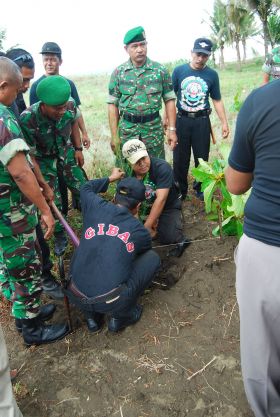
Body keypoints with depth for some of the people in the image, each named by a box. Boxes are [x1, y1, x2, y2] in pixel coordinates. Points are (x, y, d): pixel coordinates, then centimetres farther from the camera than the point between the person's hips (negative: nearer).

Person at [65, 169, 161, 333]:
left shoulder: (95, 207, 4)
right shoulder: (140, 231, 4)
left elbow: (86, 188, 29)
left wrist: (111, 178, 42)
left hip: (75, 296, 4)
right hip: (112, 302, -3)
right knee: (152, 257, 13)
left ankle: (92, 315, 25)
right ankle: (120, 316, 17)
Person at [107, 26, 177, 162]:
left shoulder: (160, 70, 1)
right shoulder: (118, 73, 1)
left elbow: (169, 100, 4)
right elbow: (113, 105, 1)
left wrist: (172, 129, -3)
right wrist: (114, 136, -3)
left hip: (154, 129, 0)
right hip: (127, 130, 0)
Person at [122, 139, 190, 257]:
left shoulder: (162, 167, -27)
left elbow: (161, 199, -33)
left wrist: (147, 226, -36)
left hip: (168, 206, -4)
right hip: (144, 208, 5)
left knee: (168, 238, -24)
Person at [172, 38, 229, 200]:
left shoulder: (212, 75, 2)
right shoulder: (179, 71, -1)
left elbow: (217, 100, 7)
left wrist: (224, 122, 4)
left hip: (202, 121, 1)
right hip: (182, 120, 0)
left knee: (202, 157, 9)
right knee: (180, 159, 6)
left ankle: (200, 188, 28)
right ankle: (180, 190, 23)